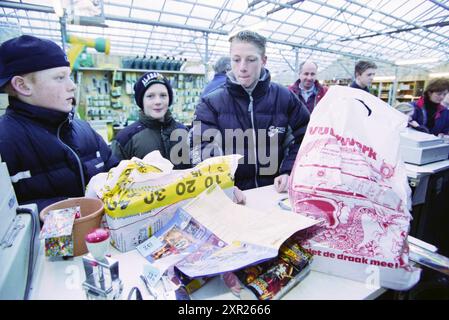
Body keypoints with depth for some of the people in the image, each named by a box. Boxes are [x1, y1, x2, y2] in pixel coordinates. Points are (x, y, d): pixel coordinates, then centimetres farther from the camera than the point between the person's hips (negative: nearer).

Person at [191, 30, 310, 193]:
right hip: (230, 195, -1)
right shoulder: (211, 103, 0)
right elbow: (201, 147, -11)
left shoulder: (285, 98, 6)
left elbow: (303, 139, 11)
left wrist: (289, 172, -4)